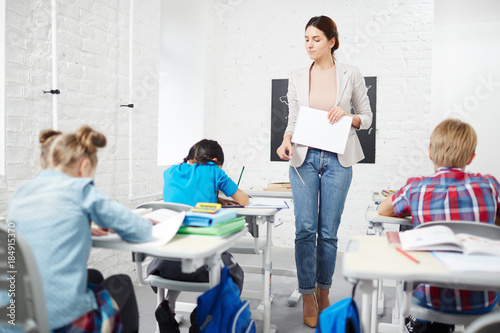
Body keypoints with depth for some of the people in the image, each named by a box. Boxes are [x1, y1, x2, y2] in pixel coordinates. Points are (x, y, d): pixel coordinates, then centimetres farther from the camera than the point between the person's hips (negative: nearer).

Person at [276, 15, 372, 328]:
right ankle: (308, 299, 10)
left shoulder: (351, 74, 2)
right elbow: (292, 120, 11)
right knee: (305, 228, -4)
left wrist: (349, 116, -12)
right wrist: (286, 140, -9)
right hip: (304, 157, 1)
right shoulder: (297, 78, 7)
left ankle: (324, 293, 25)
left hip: (337, 159, -1)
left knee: (328, 232, 5)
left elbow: (367, 117, 8)